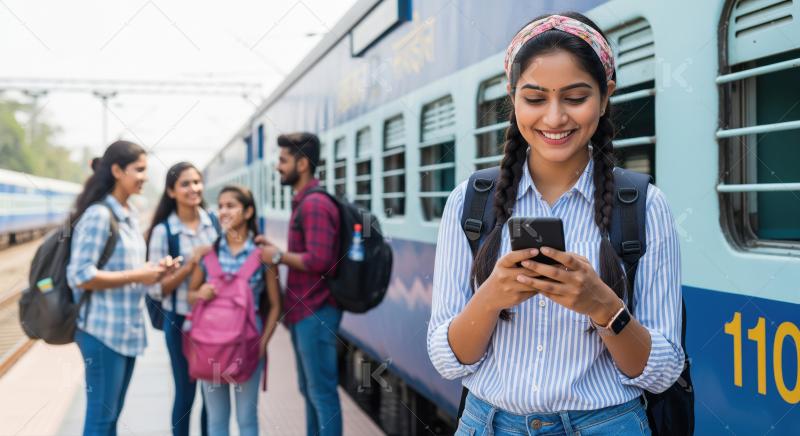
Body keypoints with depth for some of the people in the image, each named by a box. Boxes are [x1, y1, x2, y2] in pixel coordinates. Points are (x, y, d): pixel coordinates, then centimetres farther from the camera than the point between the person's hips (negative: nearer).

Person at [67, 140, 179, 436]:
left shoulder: (130, 215, 12)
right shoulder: (98, 215, -15)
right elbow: (80, 276, -20)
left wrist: (153, 271, 3)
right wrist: (137, 276, -18)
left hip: (127, 328, 9)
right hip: (103, 330, -9)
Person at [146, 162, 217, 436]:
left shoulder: (214, 221, -1)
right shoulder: (162, 231, -9)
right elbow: (157, 288, -11)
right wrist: (190, 265, -22)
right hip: (181, 321, -3)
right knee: (185, 393, 8)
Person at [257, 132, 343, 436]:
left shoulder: (315, 203, -16)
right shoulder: (304, 201, 15)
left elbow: (319, 260, -24)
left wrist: (279, 256, -12)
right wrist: (276, 250, 9)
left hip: (315, 311, -10)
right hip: (304, 310, 10)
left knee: (322, 391, -2)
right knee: (309, 389, 16)